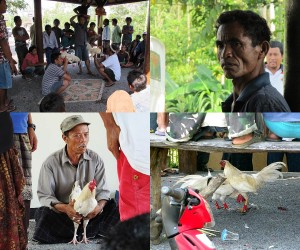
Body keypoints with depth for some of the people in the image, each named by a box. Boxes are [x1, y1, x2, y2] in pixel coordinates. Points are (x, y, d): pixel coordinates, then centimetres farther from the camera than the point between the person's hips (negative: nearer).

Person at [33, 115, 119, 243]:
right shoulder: (51, 163, -8)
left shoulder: (95, 159, 0)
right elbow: (44, 195, -11)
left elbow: (102, 190, -3)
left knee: (114, 208, -23)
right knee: (43, 215, -34)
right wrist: (64, 208, -32)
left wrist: (100, 206, -28)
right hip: (62, 212, -2)